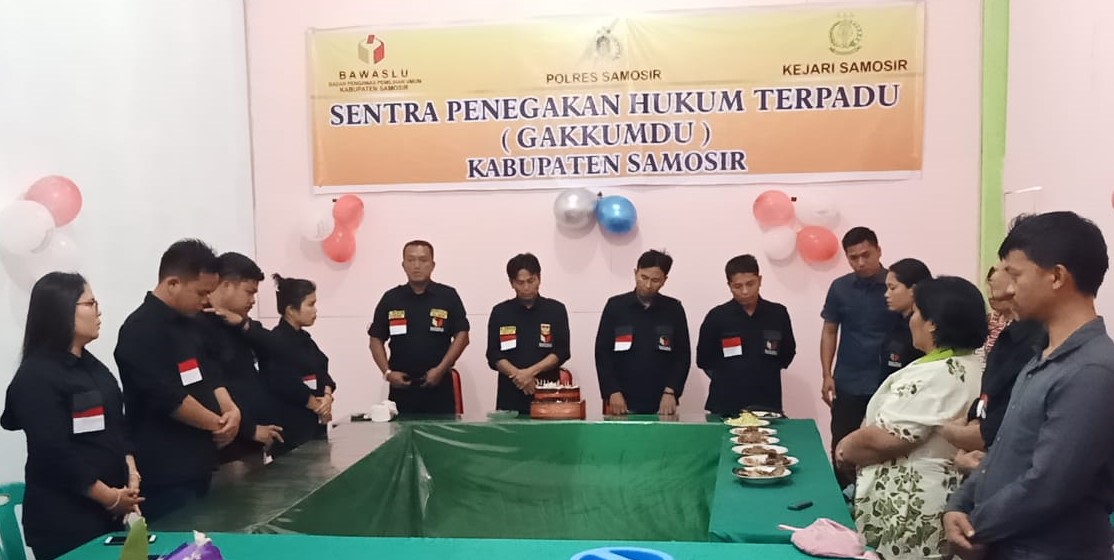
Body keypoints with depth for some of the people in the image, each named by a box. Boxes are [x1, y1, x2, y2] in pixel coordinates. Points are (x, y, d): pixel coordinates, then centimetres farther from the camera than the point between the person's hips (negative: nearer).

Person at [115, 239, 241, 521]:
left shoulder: (190, 324, 12)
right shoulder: (141, 330, -17)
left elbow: (211, 375, 15)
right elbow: (169, 399, -23)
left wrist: (231, 410, -5)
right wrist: (218, 424, -11)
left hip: (198, 464, 9)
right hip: (164, 474, -9)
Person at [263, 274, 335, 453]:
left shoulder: (304, 338, 12)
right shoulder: (277, 342, -16)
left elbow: (322, 372, 10)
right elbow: (287, 385, -21)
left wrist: (327, 396, -10)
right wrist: (318, 405, -9)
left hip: (313, 424, 9)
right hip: (291, 429, -9)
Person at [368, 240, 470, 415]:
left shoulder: (448, 296, 2)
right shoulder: (391, 298, 7)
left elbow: (462, 336, 0)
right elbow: (376, 340, 10)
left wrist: (441, 369, -10)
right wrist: (387, 372, -3)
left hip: (438, 386, -1)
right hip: (401, 386, 2)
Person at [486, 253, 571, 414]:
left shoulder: (556, 310, 7)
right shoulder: (500, 312, 9)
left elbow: (561, 352, 0)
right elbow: (493, 356, 4)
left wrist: (531, 371, -13)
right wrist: (518, 374, -13)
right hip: (510, 396, 1)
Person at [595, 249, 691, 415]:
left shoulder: (674, 309, 5)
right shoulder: (615, 306, 2)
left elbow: (682, 355, 4)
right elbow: (602, 353, 1)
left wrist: (671, 392, -7)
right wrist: (612, 392, -9)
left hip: (661, 402, 1)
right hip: (623, 401, -1)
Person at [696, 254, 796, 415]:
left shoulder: (778, 314, 2)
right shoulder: (717, 317, -2)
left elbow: (787, 354, 14)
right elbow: (704, 360, 7)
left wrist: (761, 375, 5)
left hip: (767, 404, 1)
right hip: (725, 406, -1)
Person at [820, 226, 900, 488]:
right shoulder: (840, 287, 2)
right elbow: (829, 332, 7)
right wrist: (827, 375, 0)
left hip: (889, 381, -2)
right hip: (847, 382, 2)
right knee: (841, 447, 7)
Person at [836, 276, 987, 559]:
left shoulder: (932, 375, -23)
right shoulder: (974, 368, 8)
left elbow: (883, 439, -24)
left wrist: (845, 449, -5)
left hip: (909, 510, -9)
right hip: (947, 495, 9)